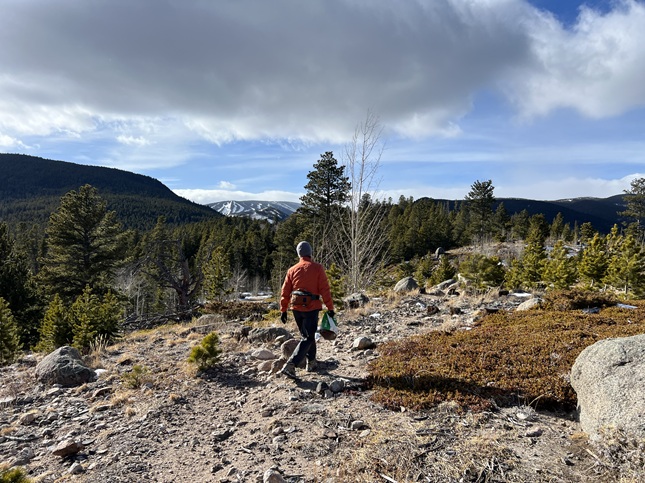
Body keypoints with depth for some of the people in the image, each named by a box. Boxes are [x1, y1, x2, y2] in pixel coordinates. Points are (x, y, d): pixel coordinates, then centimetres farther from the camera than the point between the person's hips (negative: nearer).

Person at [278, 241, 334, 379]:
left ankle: (311, 362, 32)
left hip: (296, 308, 5)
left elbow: (285, 291, 6)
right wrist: (330, 307, -4)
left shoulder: (292, 270, 5)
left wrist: (283, 310, 12)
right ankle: (290, 365, -13)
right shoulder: (317, 268, -6)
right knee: (308, 338, 1)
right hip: (311, 307, -5)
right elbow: (324, 289, -9)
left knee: (305, 334, 22)